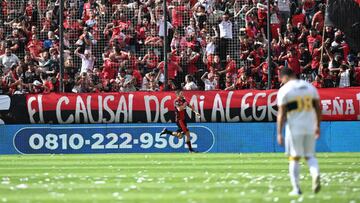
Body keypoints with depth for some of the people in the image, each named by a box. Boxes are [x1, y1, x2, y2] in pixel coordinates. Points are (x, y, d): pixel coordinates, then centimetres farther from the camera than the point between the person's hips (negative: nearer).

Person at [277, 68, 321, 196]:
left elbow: (281, 113, -8)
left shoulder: (284, 90, -4)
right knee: (310, 156, 13)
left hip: (294, 128, -4)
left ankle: (296, 188, 4)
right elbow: (318, 108, 10)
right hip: (310, 127, 4)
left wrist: (279, 133, -7)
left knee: (294, 158, 6)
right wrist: (318, 126, 19)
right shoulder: (310, 87, 10)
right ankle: (316, 174, -17)